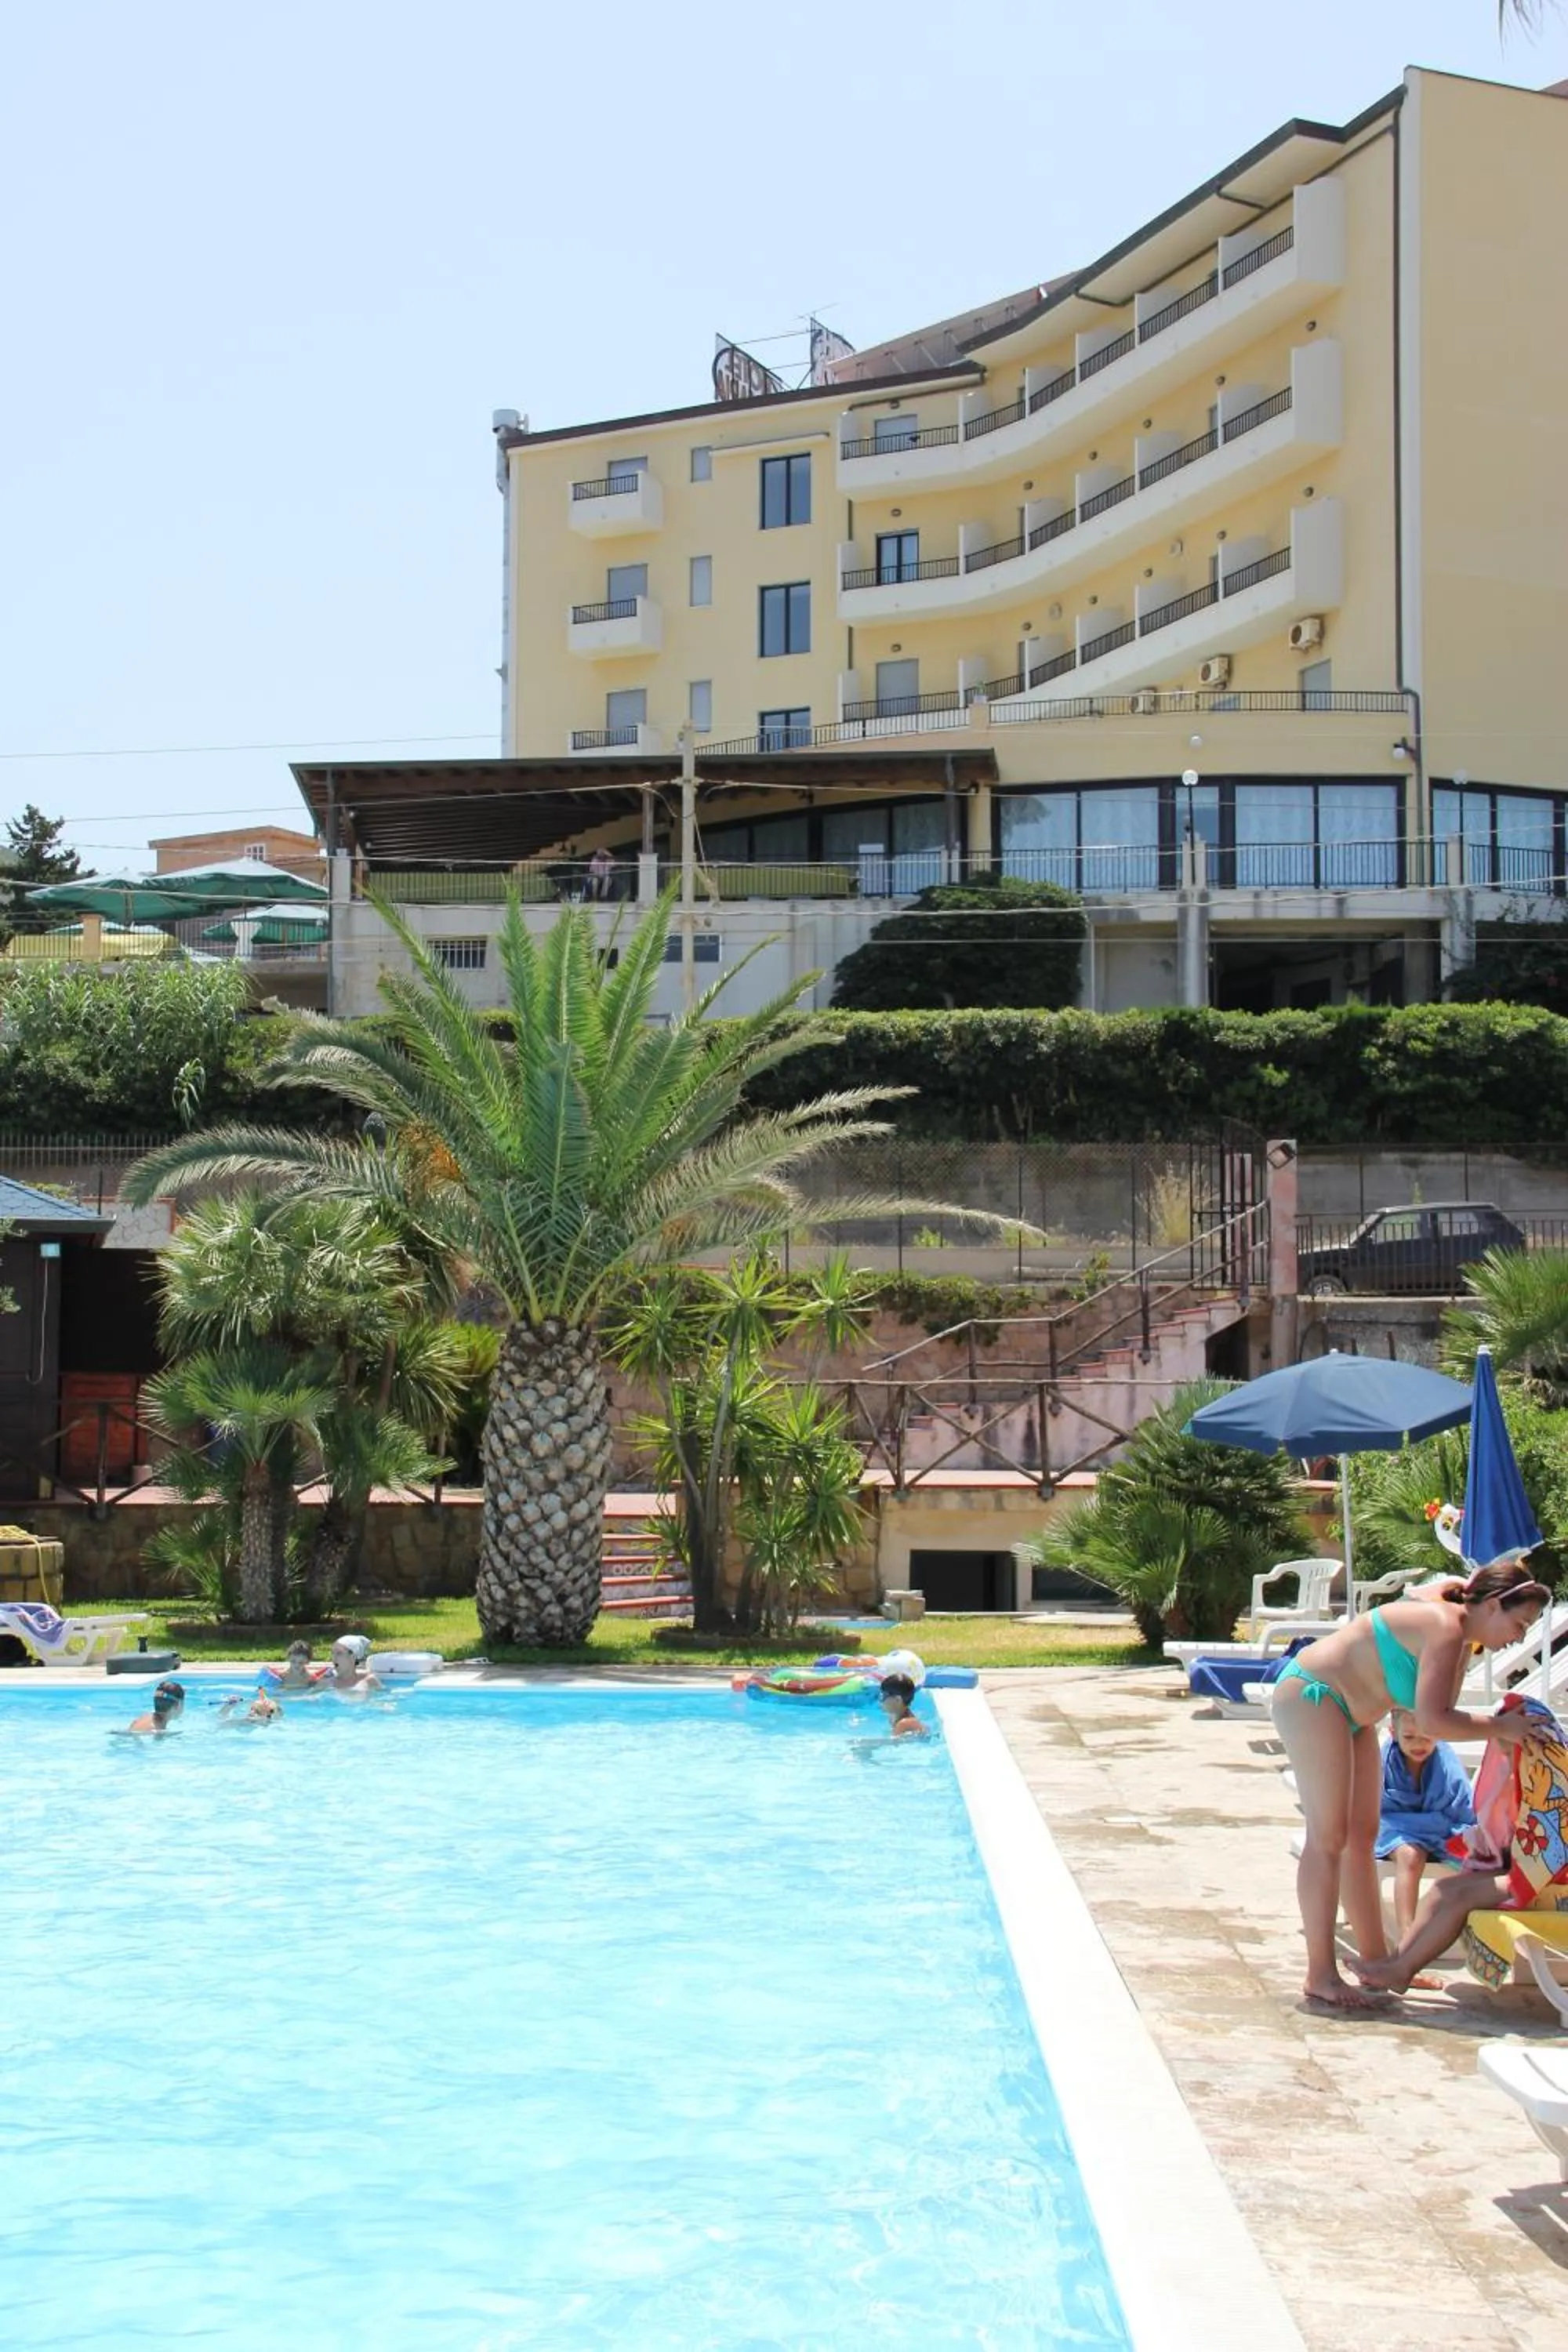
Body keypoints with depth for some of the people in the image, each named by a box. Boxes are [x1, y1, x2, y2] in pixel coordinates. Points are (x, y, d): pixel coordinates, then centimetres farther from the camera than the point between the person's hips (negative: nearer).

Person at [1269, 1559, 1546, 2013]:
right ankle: (1321, 1978, -8)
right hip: (1310, 1695, -11)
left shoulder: (1460, 1637, 8)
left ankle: (1376, 1961, 22)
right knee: (1328, 1837, -10)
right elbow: (1432, 1722, -30)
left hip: (1347, 1712, 11)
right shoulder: (1445, 1628, -22)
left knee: (1361, 1836, 14)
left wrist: (1500, 1725, -4)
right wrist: (1499, 1728, -21)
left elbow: (1441, 1714, 6)